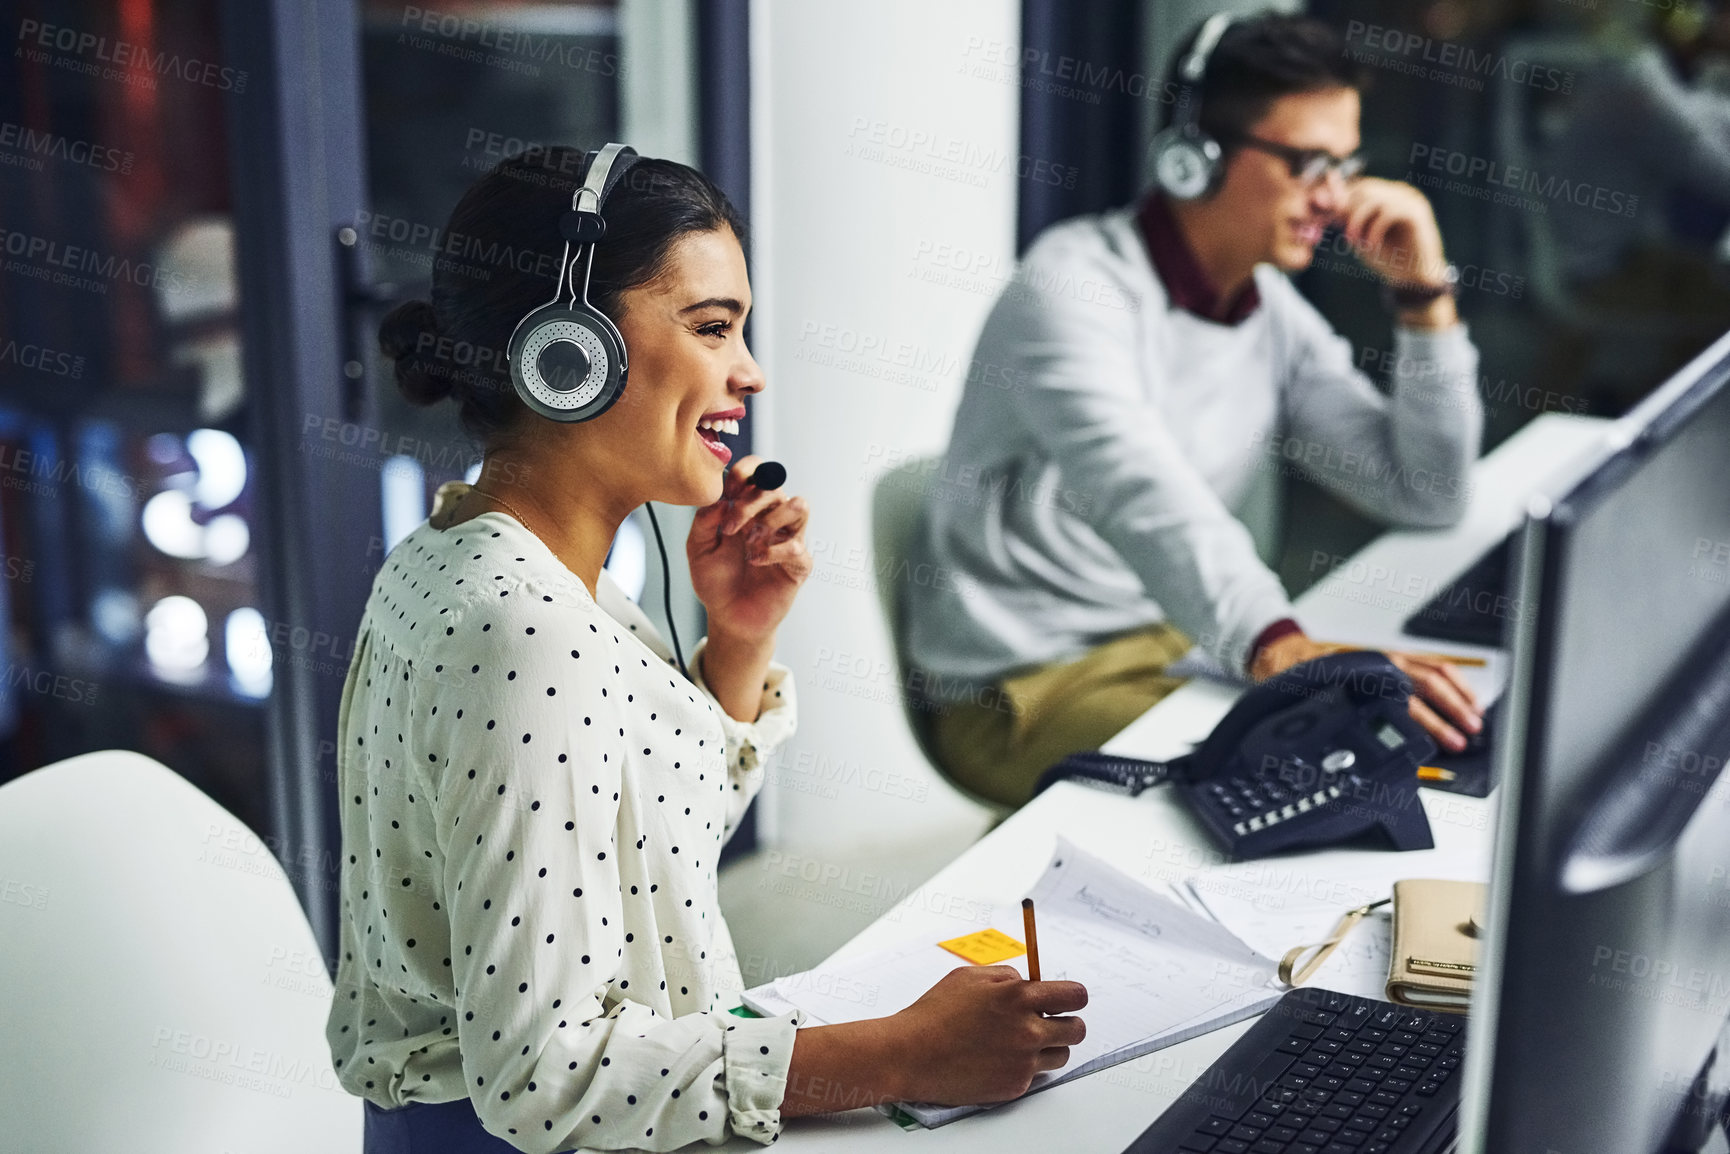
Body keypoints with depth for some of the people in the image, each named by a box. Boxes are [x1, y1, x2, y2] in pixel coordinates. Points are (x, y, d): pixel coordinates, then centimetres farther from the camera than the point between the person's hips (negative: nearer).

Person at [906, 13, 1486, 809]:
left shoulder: (1275, 316, 6)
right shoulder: (1076, 286, -18)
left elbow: (1428, 496, 6)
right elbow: (1142, 495, -37)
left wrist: (1425, 292, -5)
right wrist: (1278, 646, -53)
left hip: (1176, 644, 8)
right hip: (1022, 683, -8)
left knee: (1409, 732, -4)